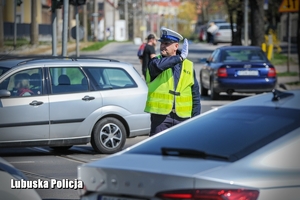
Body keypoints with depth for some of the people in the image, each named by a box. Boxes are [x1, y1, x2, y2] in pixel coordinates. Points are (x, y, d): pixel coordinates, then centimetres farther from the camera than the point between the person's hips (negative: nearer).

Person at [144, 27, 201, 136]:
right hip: (160, 115, -2)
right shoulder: (156, 61, 2)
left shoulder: (188, 66, 9)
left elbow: (195, 94, 10)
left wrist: (196, 117, 5)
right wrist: (180, 57, -17)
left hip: (182, 117, 2)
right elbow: (158, 65, -26)